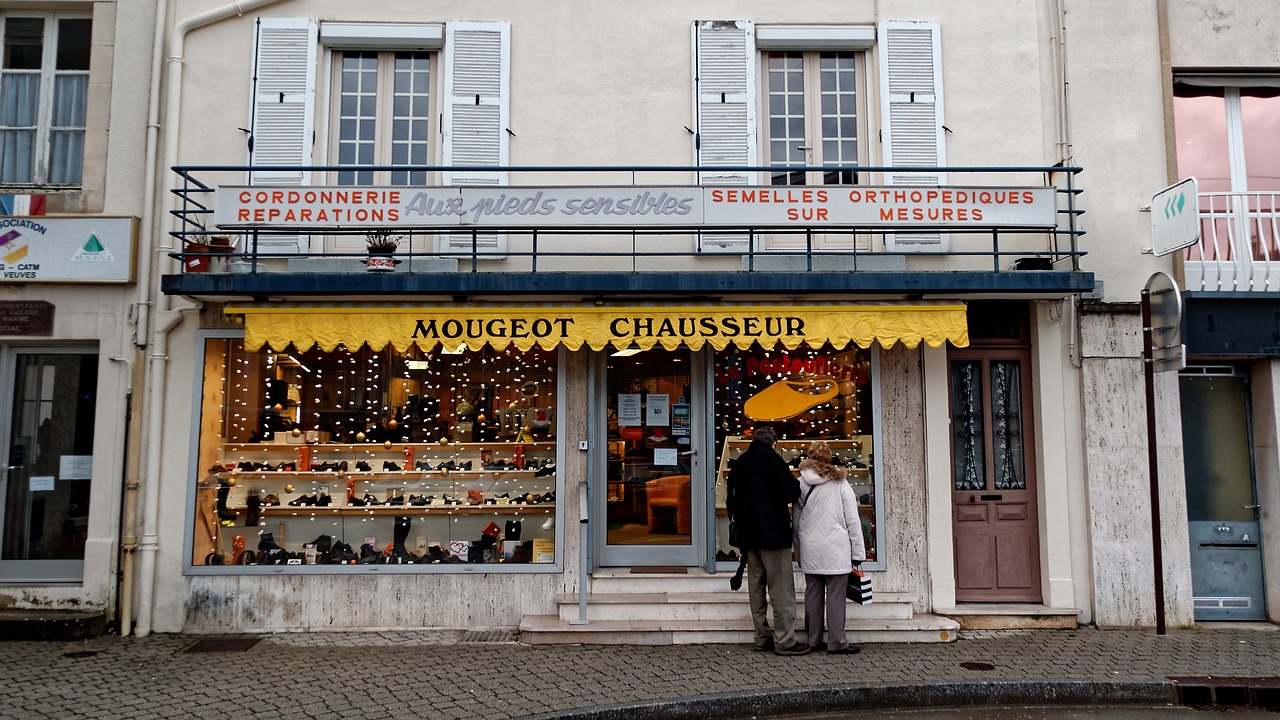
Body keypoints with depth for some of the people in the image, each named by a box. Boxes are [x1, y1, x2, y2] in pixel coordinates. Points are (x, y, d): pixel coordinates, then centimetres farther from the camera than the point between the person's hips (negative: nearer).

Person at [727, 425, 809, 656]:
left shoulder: (739, 463, 10)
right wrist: (796, 484, 7)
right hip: (773, 533, -7)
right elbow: (792, 492, -14)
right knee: (781, 589, -2)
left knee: (756, 588, 11)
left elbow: (732, 500, 13)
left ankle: (762, 638, 15)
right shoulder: (772, 458, -10)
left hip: (749, 535, 7)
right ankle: (784, 641, -1)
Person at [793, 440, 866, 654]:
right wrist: (858, 553, 2)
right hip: (835, 549, -3)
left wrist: (799, 550, 15)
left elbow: (796, 522, 8)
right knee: (835, 596, 0)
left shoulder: (800, 484, 5)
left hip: (810, 549, 3)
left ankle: (813, 640, 17)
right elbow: (852, 520, -2)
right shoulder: (840, 482, -2)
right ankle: (837, 642, 4)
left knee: (812, 594, 10)